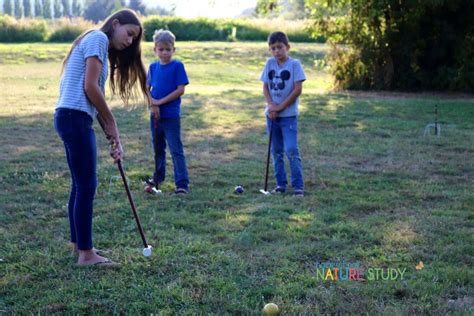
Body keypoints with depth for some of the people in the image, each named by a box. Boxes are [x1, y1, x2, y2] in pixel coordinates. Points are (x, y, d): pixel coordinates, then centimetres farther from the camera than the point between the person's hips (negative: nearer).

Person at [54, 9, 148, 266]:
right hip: (75, 118, -10)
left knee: (80, 185, 15)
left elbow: (96, 98, 18)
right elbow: (90, 87, -16)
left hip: (72, 118, 10)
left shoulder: (101, 47, 23)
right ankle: (86, 254, 1)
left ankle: (79, 244, 26)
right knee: (86, 186, -6)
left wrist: (112, 137, 11)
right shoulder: (98, 38, -6)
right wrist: (111, 124, -5)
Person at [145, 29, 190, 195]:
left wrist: (160, 102, -14)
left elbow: (180, 90, -13)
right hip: (155, 115, 5)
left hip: (171, 116, -5)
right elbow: (147, 89, 7)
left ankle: (182, 184, -1)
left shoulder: (177, 66, -8)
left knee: (176, 150, -4)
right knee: (158, 148, 19)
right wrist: (153, 105, -10)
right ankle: (158, 177, 35)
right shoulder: (153, 67, 6)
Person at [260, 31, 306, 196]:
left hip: (288, 115, -5)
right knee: (276, 151, 10)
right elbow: (265, 87, 5)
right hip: (272, 114, 5)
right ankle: (281, 184, 20)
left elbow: (298, 89, -12)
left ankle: (298, 186, -4)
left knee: (292, 150, -10)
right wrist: (271, 105, -12)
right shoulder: (270, 63, 6)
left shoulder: (294, 64, -7)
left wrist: (280, 107, -13)